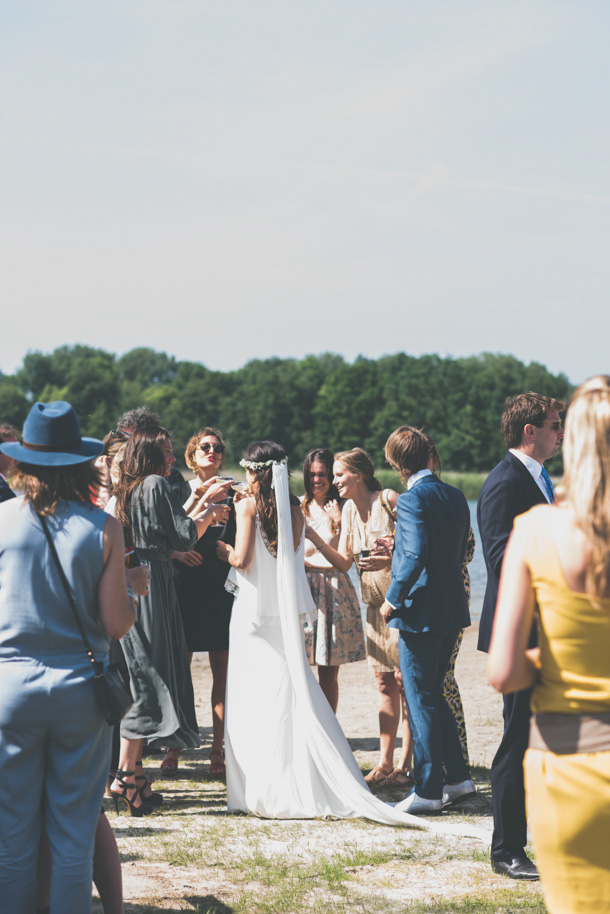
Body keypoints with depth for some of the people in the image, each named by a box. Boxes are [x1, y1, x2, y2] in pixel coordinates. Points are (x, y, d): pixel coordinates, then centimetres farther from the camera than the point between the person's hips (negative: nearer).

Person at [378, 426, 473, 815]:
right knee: (434, 694, 19)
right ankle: (458, 777, 22)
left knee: (421, 701, -1)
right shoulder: (455, 496, 9)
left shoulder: (412, 499, -15)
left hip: (420, 611, -8)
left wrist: (392, 600, -14)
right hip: (453, 610, 8)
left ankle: (428, 791, 4)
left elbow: (416, 556, -25)